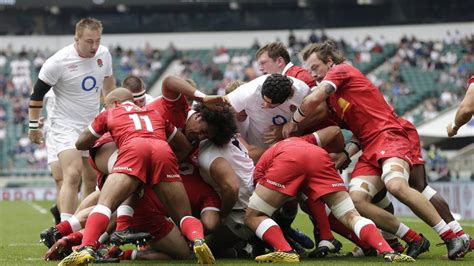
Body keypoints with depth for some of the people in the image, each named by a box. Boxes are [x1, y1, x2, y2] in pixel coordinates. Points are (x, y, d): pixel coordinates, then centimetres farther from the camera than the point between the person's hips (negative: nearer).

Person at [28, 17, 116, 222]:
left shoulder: (104, 54, -3)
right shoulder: (59, 62, -20)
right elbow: (37, 94, -9)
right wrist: (34, 126, -4)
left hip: (93, 125, 6)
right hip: (66, 126, -6)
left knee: (94, 180, 11)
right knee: (73, 176, -24)